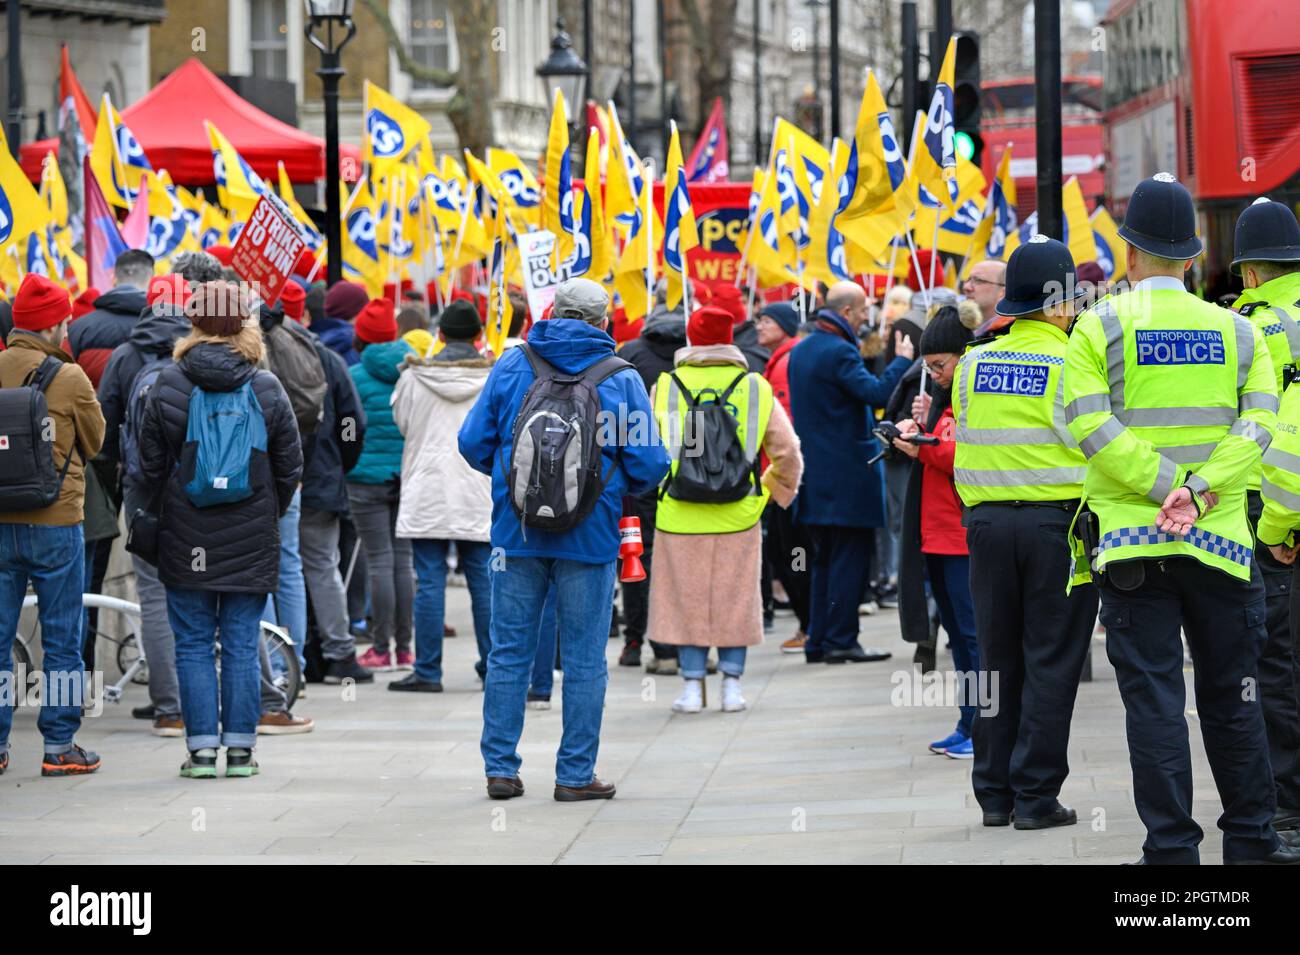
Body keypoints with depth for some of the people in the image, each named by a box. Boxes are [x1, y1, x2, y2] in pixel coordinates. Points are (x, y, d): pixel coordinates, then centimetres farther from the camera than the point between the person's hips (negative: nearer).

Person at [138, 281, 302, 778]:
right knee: (242, 647, 6)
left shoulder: (169, 384, -5)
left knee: (193, 646, 5)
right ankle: (240, 749, 6)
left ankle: (202, 749, 3)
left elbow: (151, 463, 1)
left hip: (185, 539, -1)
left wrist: (162, 515, 15)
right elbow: (290, 467, 3)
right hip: (251, 543, 1)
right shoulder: (267, 388, -3)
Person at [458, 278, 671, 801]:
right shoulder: (621, 378, -3)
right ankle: (576, 774, 7)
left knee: (509, 651, 8)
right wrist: (622, 486, 16)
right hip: (590, 536, -2)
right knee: (584, 659, 5)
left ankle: (500, 768, 9)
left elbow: (474, 442, 0)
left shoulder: (512, 365, 1)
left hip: (517, 530, 2)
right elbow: (649, 465, -6)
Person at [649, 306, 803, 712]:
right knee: (735, 599, 11)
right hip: (738, 518, 1)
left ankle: (693, 685, 9)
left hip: (679, 516, -1)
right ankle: (732, 684, 12)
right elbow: (788, 452, 5)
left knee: (687, 599, 8)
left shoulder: (665, 388, -3)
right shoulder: (756, 388, 1)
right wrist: (775, 492, 21)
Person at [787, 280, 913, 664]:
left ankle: (818, 642, 13)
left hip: (813, 471, 9)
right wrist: (902, 360, -13)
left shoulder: (800, 351, 13)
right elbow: (876, 392, -25)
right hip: (846, 471, -9)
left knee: (826, 558, 14)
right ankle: (841, 641, -4)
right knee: (851, 557, -3)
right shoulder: (839, 352, -16)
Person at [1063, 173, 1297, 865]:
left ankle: (1172, 849, -2)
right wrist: (1202, 489, -15)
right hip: (1221, 541, 2)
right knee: (1231, 697, 11)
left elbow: (1091, 425, -13)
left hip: (1132, 541, -2)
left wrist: (1167, 486, -14)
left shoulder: (1099, 328, -2)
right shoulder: (1237, 332, 6)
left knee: (1153, 699, -1)